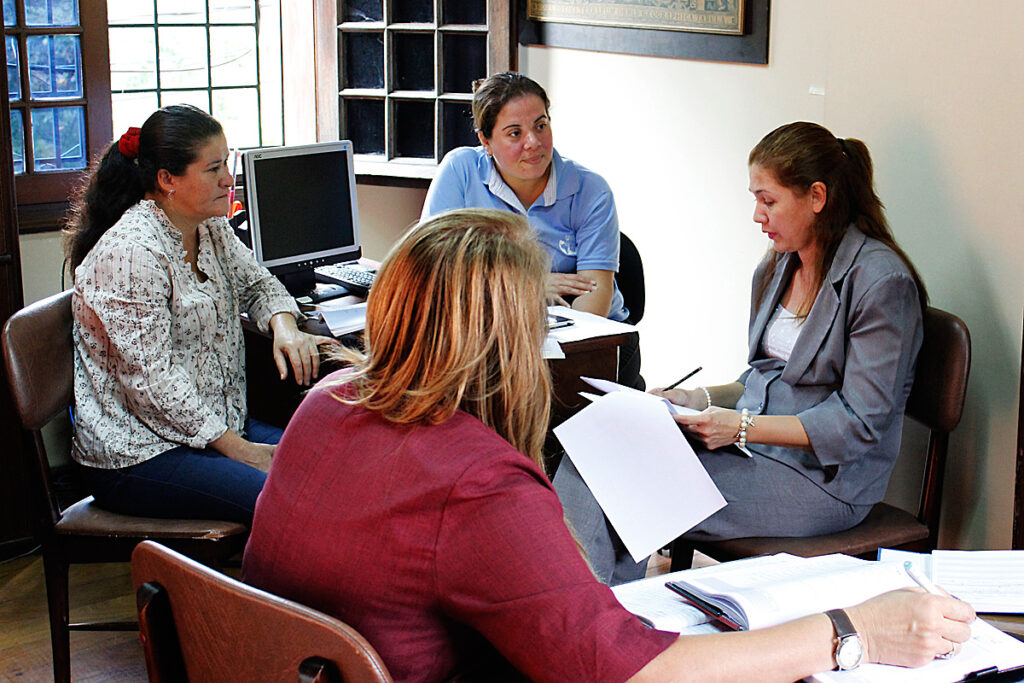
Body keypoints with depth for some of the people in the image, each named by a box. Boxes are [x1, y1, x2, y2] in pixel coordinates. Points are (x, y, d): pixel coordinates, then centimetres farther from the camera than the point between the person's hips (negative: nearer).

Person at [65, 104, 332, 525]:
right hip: (134, 455, -9)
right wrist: (238, 450, -19)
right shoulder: (130, 253, -19)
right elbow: (152, 380, -21)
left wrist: (284, 328, 0)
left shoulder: (210, 230, 8)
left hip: (218, 426, 9)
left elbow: (256, 284, 25)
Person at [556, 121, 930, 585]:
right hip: (754, 448, 8)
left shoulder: (880, 281, -13)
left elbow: (859, 422, -16)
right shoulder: (775, 270, 13)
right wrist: (698, 399, 3)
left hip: (824, 479, -7)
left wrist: (743, 426, -21)